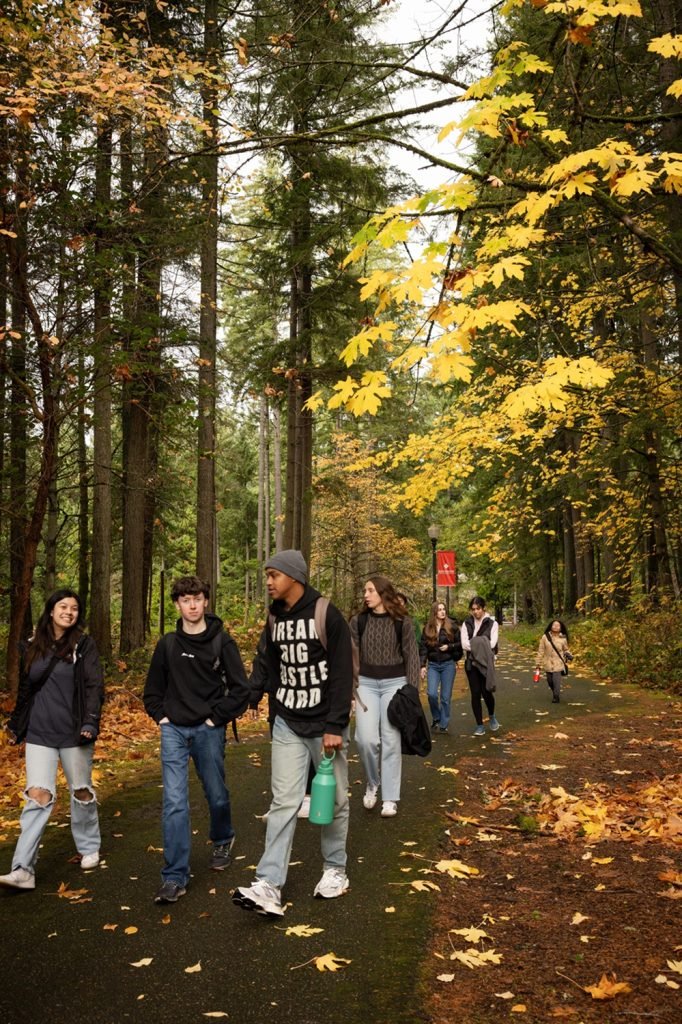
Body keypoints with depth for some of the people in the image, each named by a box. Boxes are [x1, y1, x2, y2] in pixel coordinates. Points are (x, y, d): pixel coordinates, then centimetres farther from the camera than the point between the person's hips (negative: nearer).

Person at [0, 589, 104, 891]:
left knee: (81, 791, 12)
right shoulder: (31, 647, 6)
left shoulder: (84, 646, -3)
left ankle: (89, 848, 32)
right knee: (37, 795, -8)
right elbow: (24, 691, 16)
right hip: (39, 734, 2)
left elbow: (94, 686, -10)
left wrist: (90, 722, -22)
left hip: (73, 734, -2)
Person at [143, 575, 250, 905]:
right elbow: (153, 688, 15)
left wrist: (217, 717, -10)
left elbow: (240, 689, -5)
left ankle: (222, 840, 45)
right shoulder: (167, 644, 3)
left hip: (208, 730, -1)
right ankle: (175, 877, 0)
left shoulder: (221, 641, -5)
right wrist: (161, 716, 3)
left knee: (216, 794, 15)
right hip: (173, 731, 1)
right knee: (174, 801, -6)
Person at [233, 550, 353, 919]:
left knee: (334, 800, 9)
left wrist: (335, 727, -18)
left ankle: (335, 870, 27)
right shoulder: (274, 618, 4)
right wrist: (277, 712, 11)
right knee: (284, 802, -1)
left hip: (325, 725, -4)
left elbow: (342, 675, -15)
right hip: (287, 726, 4)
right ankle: (269, 887, -4)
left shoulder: (327, 615, -14)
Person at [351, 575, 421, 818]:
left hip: (395, 683, -1)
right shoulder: (358, 621, 1)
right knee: (366, 739, -9)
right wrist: (350, 687, -1)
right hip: (366, 683, 1)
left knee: (391, 741, -1)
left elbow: (412, 657, 0)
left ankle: (390, 798, 9)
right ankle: (372, 783, 18)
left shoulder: (403, 622, -4)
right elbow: (351, 656, 4)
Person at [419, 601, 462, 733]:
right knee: (432, 693, -11)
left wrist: (449, 647, -14)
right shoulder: (428, 628, 3)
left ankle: (444, 724, 15)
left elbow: (460, 643, 3)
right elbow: (423, 647, 4)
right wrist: (423, 665, -2)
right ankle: (436, 718, 15)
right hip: (433, 665, 1)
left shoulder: (452, 626, -3)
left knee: (446, 697, 2)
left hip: (448, 664, -1)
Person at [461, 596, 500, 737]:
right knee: (475, 693, 1)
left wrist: (474, 645, -13)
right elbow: (464, 644, -6)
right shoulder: (466, 623, 5)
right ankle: (479, 725, 13)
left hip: (486, 662, -2)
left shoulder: (492, 623, 0)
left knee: (486, 692, -6)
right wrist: (480, 646, -14)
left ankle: (492, 716, 25)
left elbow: (491, 644, -11)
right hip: (471, 663, 2)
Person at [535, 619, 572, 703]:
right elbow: (541, 651, 1)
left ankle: (556, 696, 5)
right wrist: (538, 664, 1)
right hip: (548, 664, 2)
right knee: (550, 682, 12)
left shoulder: (563, 638, -2)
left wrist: (568, 655, -9)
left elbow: (565, 650, 13)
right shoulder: (545, 637, -3)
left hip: (558, 664, -2)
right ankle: (555, 693, 38)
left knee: (556, 681, -11)